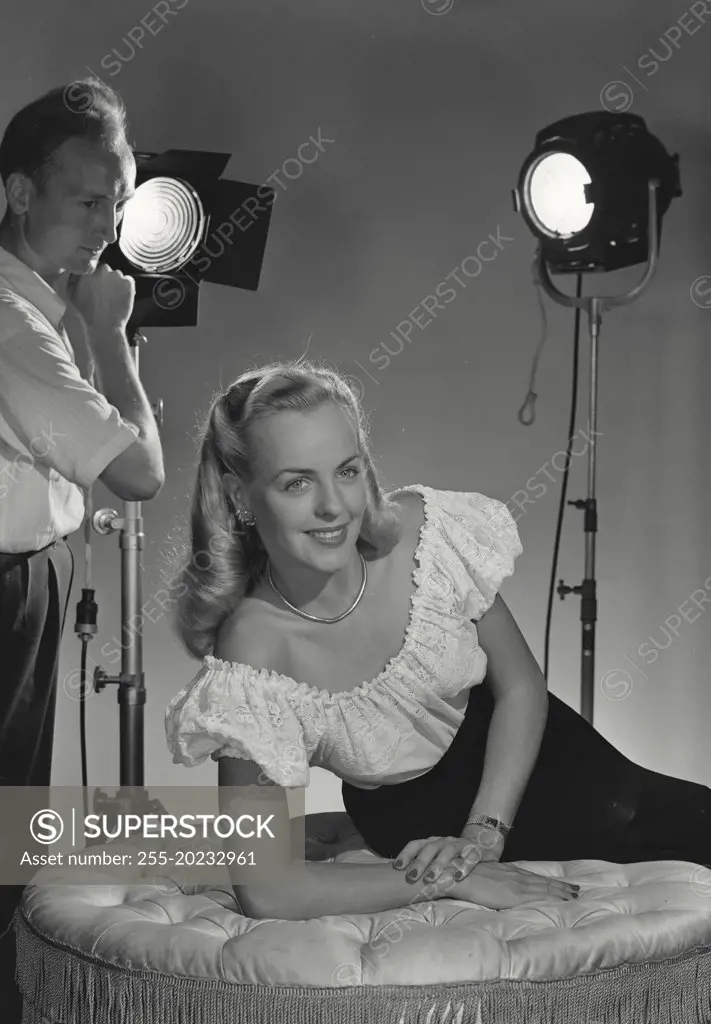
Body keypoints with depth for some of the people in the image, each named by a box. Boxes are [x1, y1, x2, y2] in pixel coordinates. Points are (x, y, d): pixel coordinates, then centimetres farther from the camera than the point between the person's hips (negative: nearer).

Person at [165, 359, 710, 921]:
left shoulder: (423, 530, -23)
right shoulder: (251, 656, -31)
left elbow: (521, 686, -8)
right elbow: (264, 892, -30)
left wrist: (482, 834, -20)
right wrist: (448, 880, -30)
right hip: (411, 817, -4)